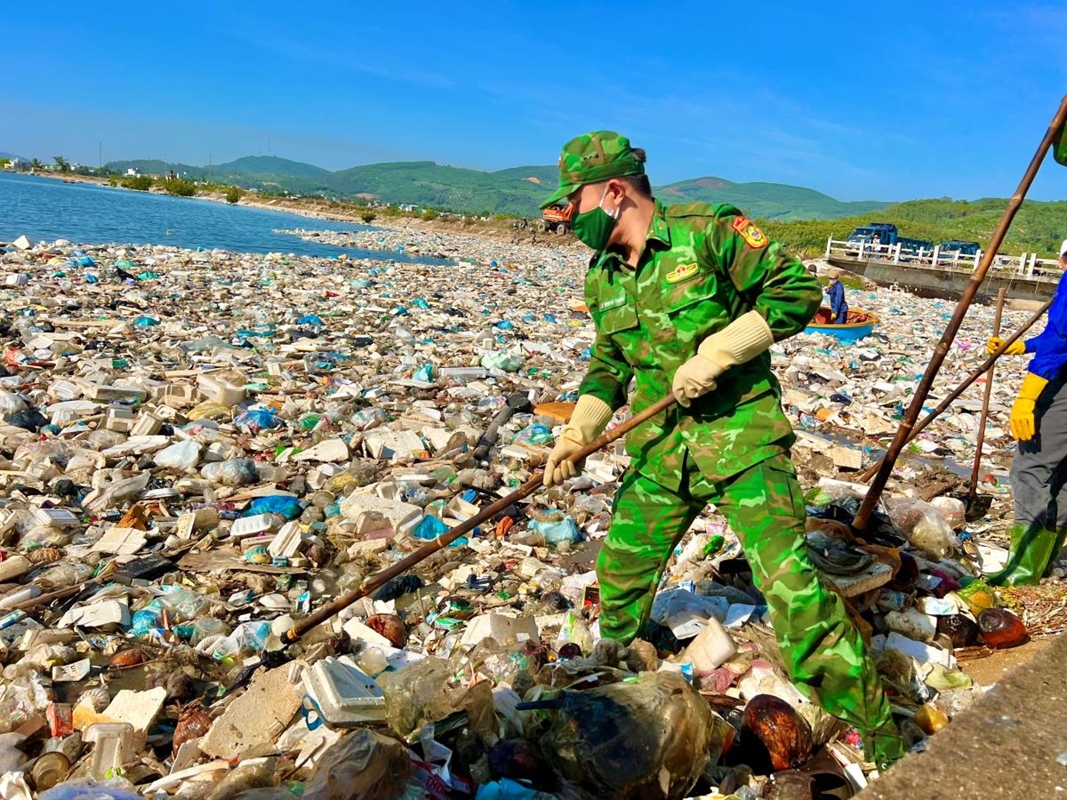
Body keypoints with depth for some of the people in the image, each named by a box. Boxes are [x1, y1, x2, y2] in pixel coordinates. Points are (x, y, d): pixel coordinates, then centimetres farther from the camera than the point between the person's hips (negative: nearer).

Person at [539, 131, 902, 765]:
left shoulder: (710, 230, -12)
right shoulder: (602, 276, 7)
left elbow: (798, 289, -13)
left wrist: (716, 352, -20)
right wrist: (576, 434, 3)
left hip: (742, 437, -6)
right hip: (661, 449, 6)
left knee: (790, 583, -12)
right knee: (621, 569, 17)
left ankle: (873, 721, 8)